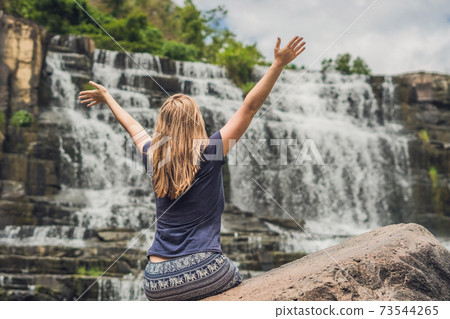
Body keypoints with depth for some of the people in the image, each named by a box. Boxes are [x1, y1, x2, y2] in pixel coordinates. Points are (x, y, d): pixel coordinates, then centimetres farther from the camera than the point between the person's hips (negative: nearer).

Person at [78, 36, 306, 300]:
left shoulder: (154, 157, 7)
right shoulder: (209, 152, -6)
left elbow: (132, 126, 26)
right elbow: (249, 108, -8)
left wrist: (108, 98, 44)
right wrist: (279, 64, -6)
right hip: (203, 270, -4)